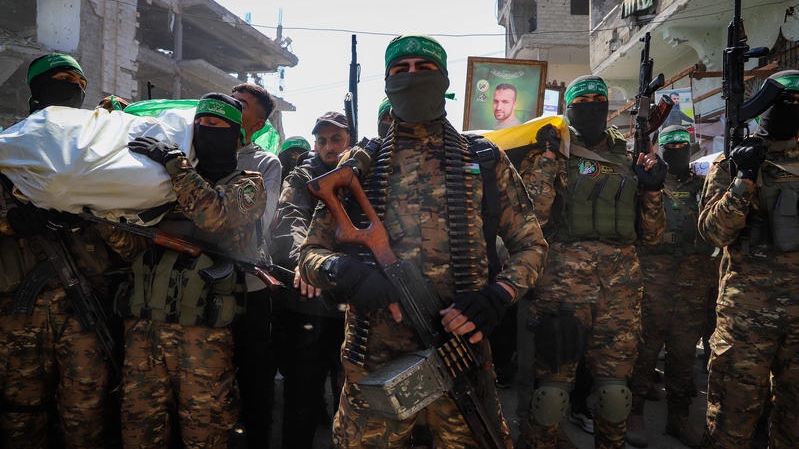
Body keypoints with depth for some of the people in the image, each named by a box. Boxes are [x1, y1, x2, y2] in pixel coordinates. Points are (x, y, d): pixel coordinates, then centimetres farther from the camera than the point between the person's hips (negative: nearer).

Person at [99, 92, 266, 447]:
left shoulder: (247, 185, 7)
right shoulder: (173, 183, 20)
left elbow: (216, 216, -17)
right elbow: (135, 249, 13)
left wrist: (175, 163, -13)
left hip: (202, 334, -4)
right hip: (142, 329, 5)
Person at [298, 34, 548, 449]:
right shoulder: (360, 166, 7)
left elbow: (530, 245, 9)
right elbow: (311, 252, 7)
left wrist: (497, 297, -11)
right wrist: (341, 269, -17)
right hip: (373, 362, 1)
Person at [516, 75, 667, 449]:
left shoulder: (629, 162, 18)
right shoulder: (550, 155, 6)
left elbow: (651, 234, 17)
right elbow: (532, 213, -10)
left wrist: (652, 189, 2)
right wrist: (548, 156, -10)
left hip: (621, 287, 4)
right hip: (563, 281, -3)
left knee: (614, 385, 8)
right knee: (554, 383, -2)